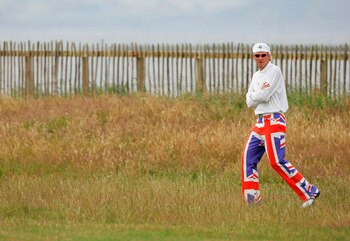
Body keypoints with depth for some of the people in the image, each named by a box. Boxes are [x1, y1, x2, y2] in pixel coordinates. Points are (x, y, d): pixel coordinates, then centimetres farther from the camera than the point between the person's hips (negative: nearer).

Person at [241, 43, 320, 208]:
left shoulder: (274, 71, -8)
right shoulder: (256, 76, 18)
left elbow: (264, 96, -17)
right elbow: (249, 102, 11)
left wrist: (252, 95, 2)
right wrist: (259, 94, -8)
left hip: (274, 120, -9)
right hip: (260, 122, 9)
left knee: (277, 161, -16)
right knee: (248, 157, 6)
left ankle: (309, 192, -13)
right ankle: (252, 200, 11)